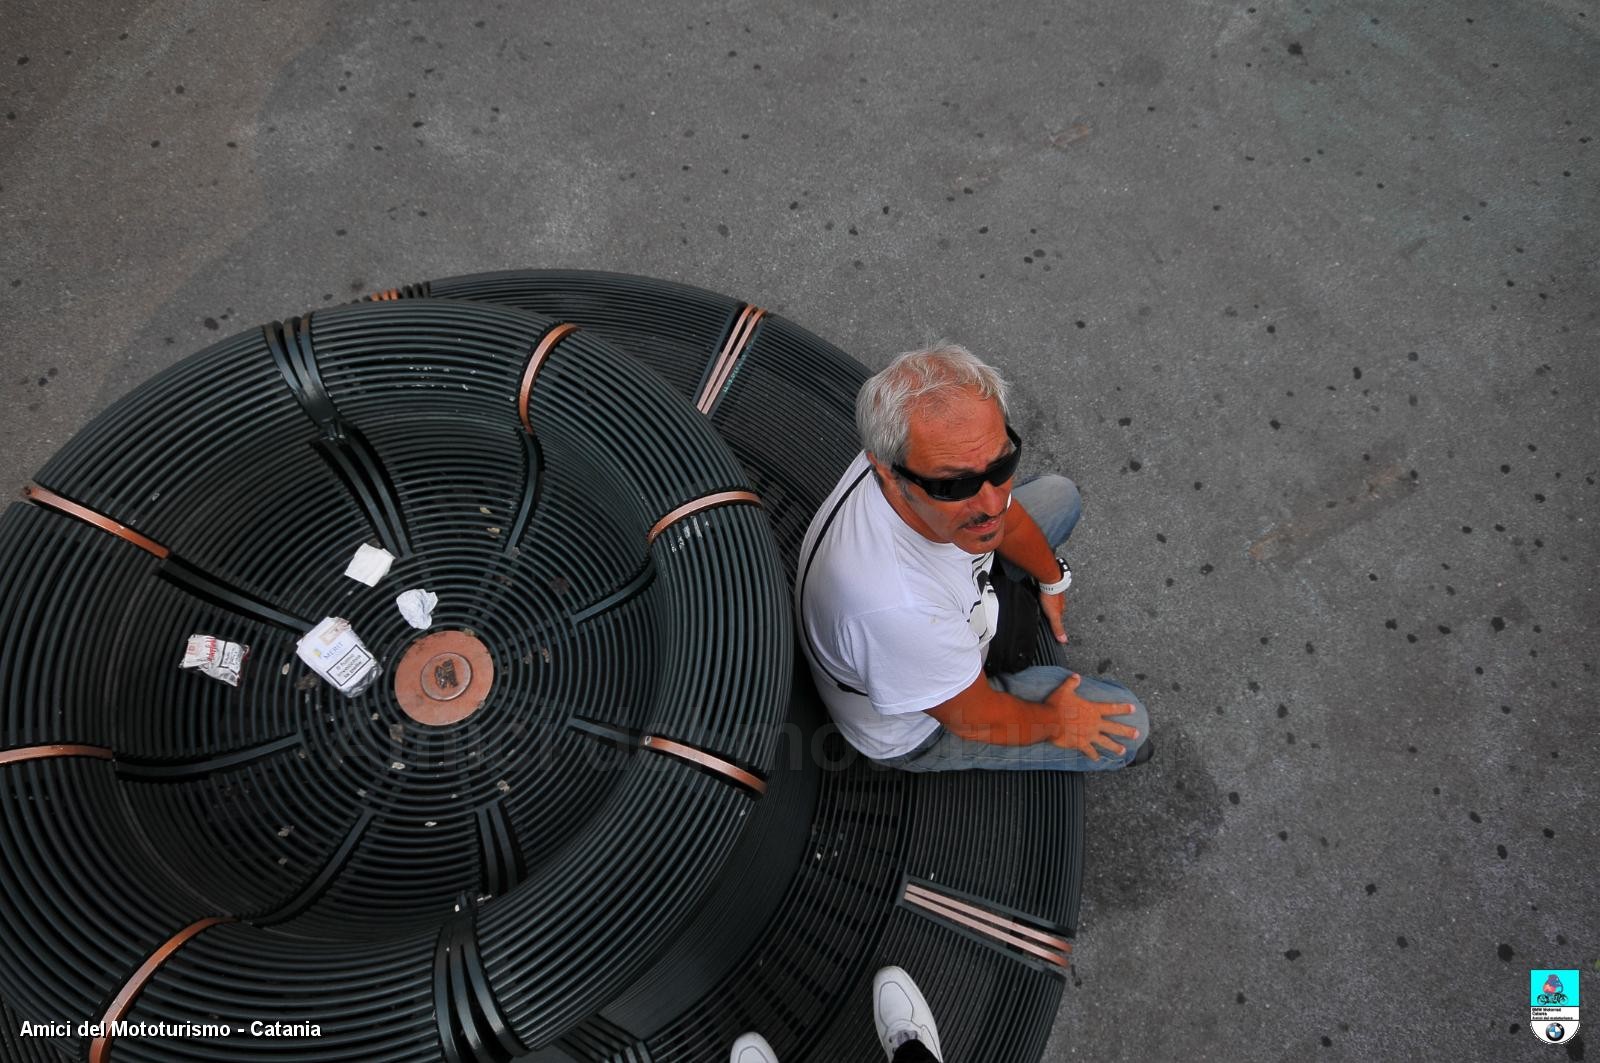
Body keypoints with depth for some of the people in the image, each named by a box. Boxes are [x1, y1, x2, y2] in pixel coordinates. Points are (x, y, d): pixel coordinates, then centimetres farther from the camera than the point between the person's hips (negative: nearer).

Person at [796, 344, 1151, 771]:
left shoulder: (948, 456, -28)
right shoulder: (893, 608, -50)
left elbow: (1007, 517, -2)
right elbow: (975, 718, -28)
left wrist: (1052, 581, 17)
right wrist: (1055, 723, -8)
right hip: (916, 732, -6)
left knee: (1059, 494, 13)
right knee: (1127, 727, -7)